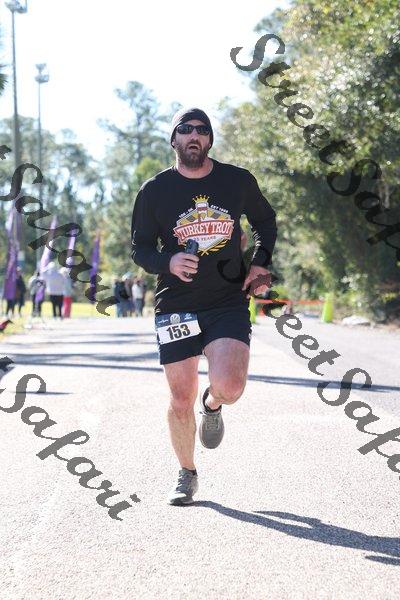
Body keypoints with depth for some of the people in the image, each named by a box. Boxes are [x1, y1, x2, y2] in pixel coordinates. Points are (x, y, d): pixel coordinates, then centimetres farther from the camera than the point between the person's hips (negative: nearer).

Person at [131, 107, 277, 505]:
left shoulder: (238, 181, 5)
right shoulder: (154, 191, 1)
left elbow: (266, 222, 22)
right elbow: (139, 249, 5)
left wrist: (261, 263, 6)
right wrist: (168, 262, -16)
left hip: (229, 302, 0)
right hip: (175, 305, 0)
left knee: (229, 387, -21)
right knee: (181, 401, 1)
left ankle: (212, 406, 18)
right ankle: (187, 476, 26)